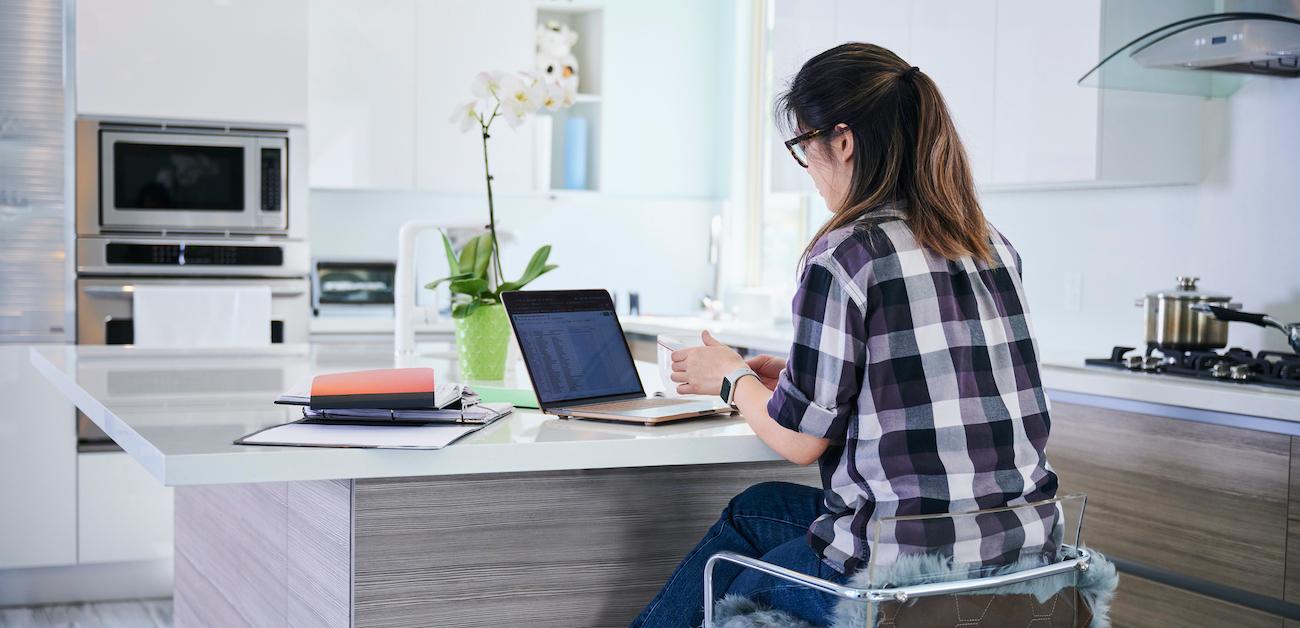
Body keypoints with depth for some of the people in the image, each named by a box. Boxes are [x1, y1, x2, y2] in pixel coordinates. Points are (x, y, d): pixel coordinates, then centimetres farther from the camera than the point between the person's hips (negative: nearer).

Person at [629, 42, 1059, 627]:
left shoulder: (844, 255, -15)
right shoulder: (993, 245, 8)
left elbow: (800, 440, -8)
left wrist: (732, 377, 11)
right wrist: (795, 375, 22)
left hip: (907, 571, -7)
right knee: (752, 508, 25)